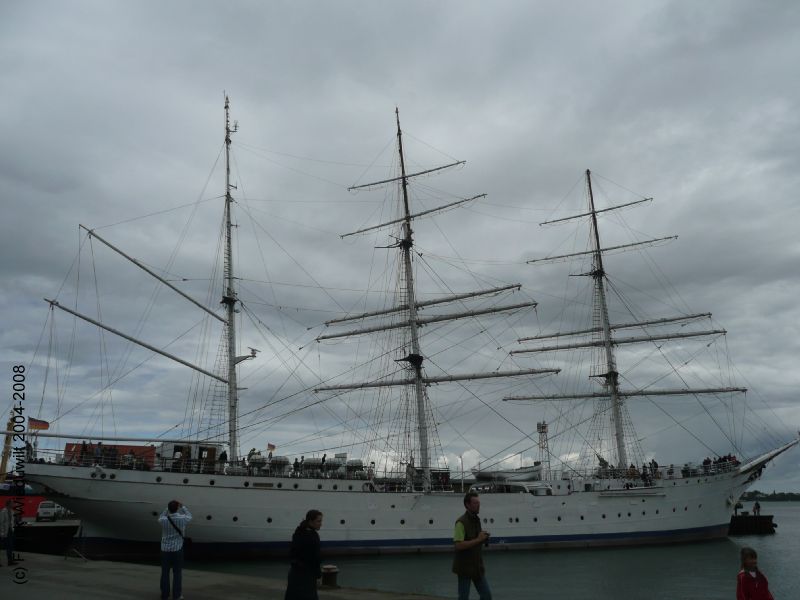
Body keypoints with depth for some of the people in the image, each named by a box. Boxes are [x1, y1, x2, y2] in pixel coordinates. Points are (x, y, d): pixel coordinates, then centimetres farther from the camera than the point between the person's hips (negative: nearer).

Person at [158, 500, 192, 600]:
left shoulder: (163, 520, -12)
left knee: (165, 572, 11)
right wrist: (182, 506, 21)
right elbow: (189, 517, 12)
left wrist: (168, 508, 19)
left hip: (165, 549, 2)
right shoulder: (182, 519, -14)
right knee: (177, 572, 7)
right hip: (177, 549, -1)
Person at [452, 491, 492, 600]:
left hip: (477, 566, 8)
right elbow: (458, 545, -26)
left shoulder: (477, 520, 9)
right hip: (465, 567, -8)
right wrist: (478, 539, -23)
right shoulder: (461, 522, -18)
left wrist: (483, 538, 1)